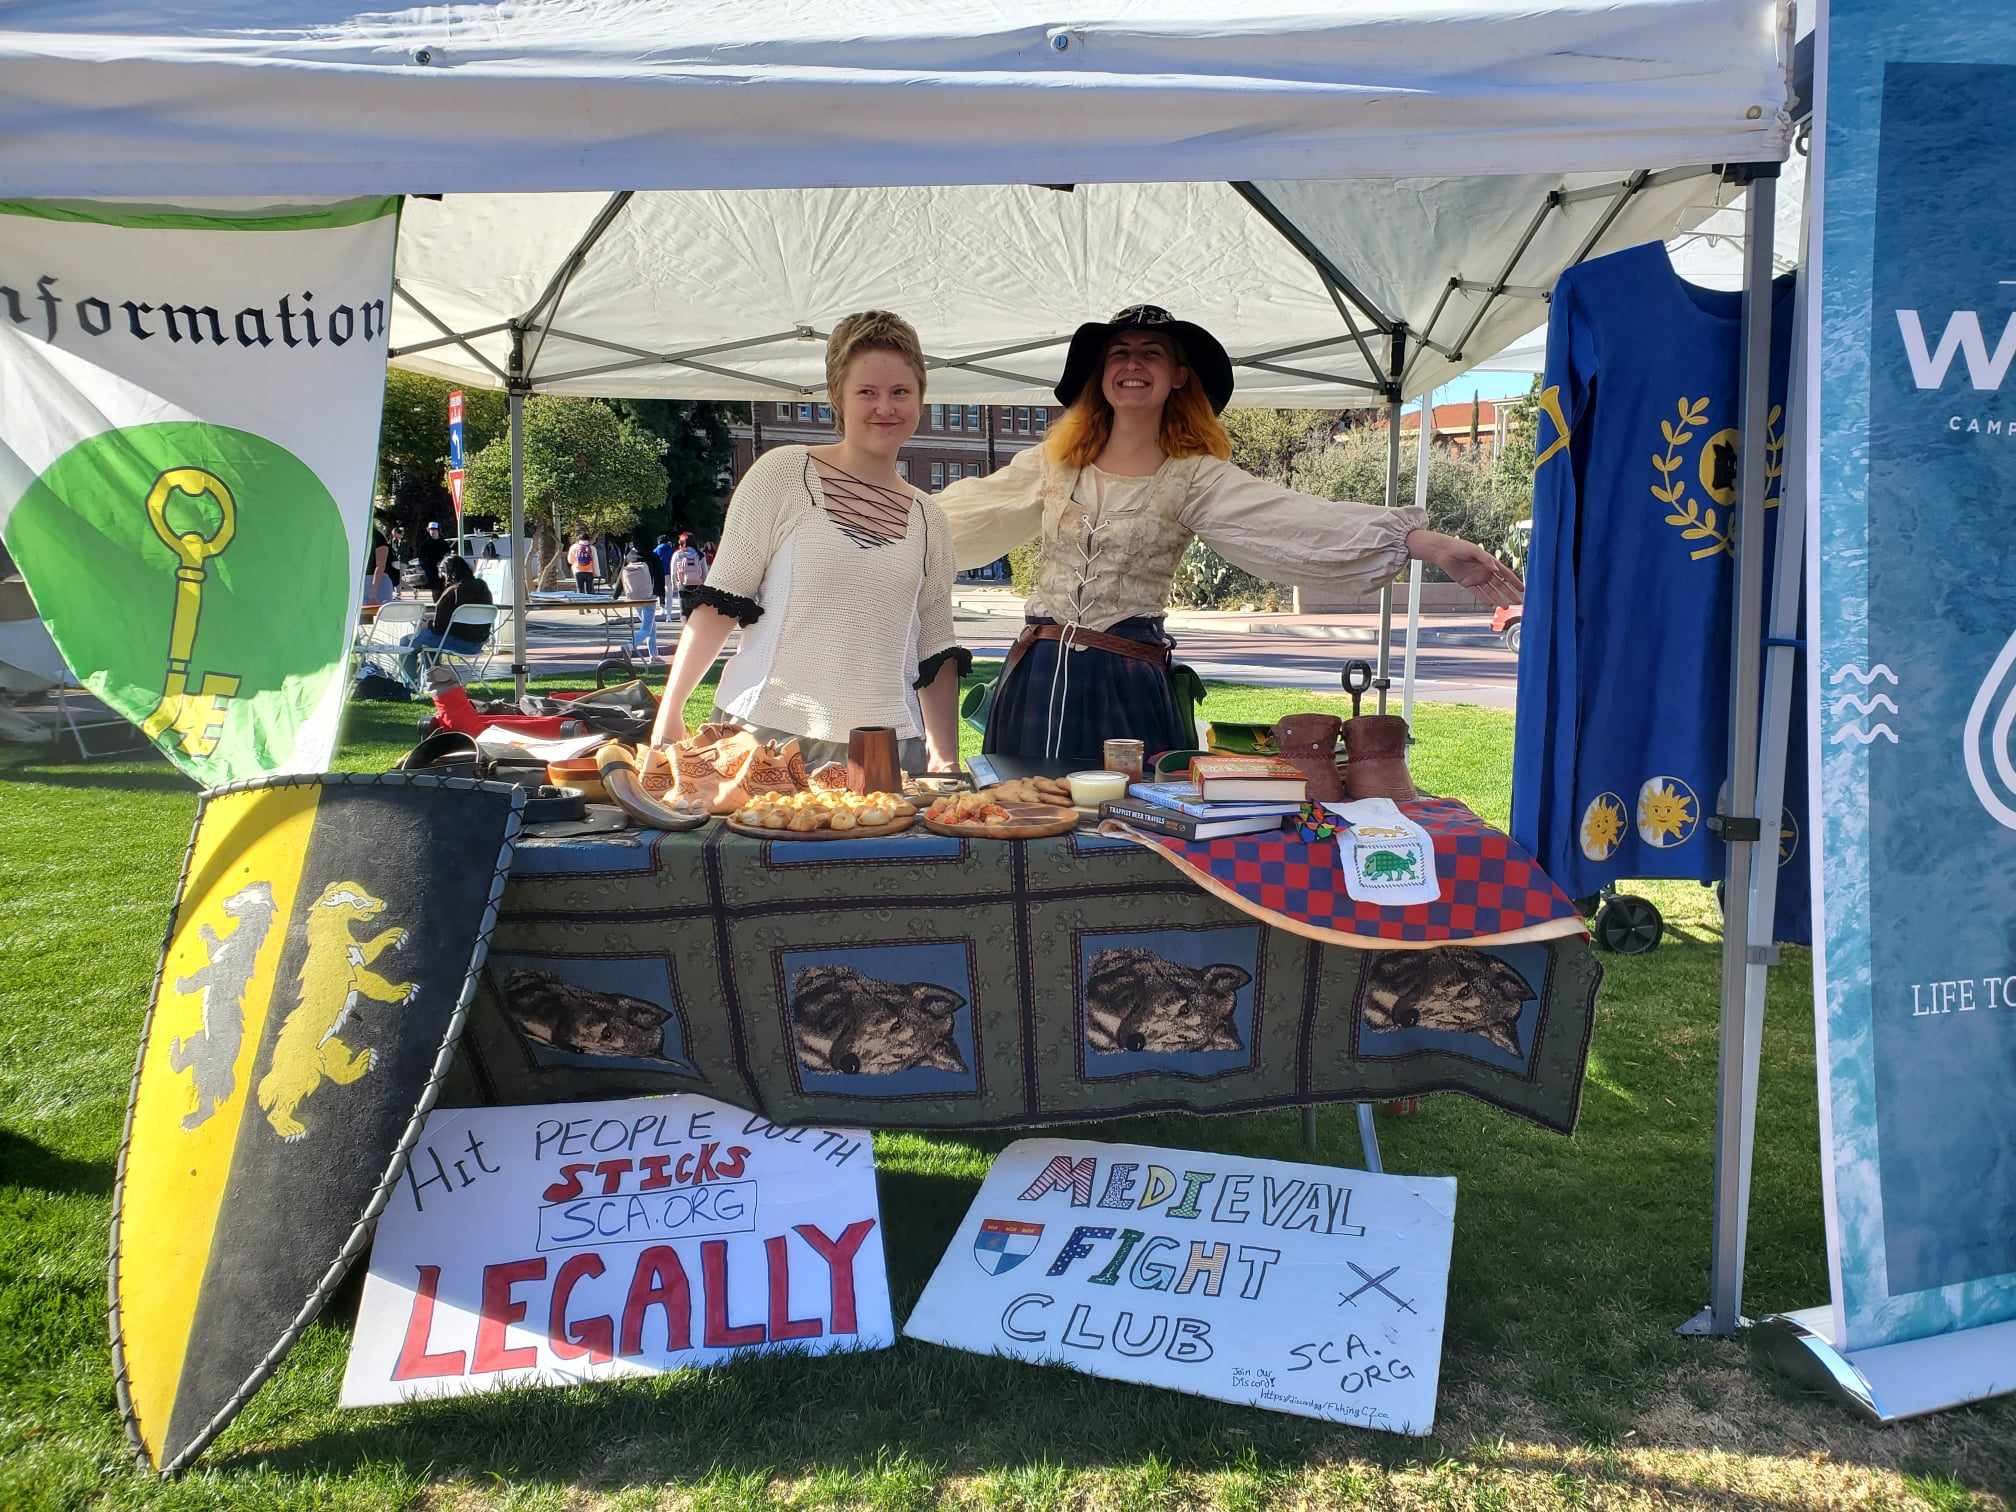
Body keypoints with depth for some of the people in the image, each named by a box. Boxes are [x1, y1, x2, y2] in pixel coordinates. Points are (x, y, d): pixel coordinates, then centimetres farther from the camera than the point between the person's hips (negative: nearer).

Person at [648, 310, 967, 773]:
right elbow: (721, 599, -2)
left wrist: (946, 758, 10)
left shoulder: (929, 521, 13)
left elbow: (936, 652, 16)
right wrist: (670, 712, -7)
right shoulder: (782, 474, 0)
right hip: (766, 732, -3)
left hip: (887, 746, 3)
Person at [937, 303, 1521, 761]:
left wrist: (1430, 544, -26)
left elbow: (1296, 520, -14)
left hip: (1129, 687, -3)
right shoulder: (1055, 463, 9)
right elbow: (962, 512, 21)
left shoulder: (1193, 479, -2)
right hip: (1037, 680, 3)